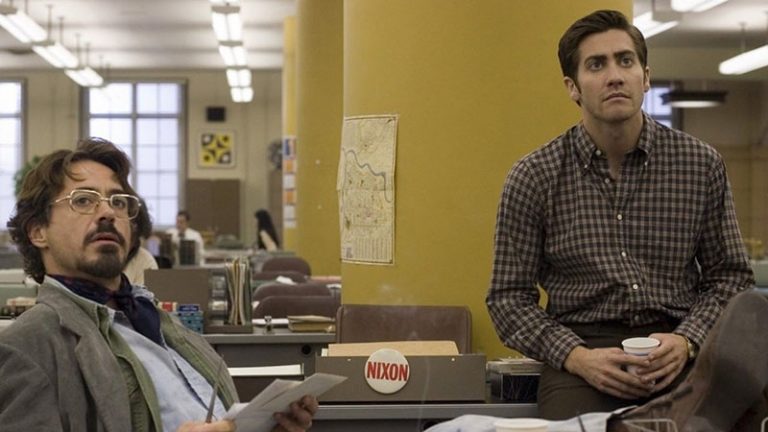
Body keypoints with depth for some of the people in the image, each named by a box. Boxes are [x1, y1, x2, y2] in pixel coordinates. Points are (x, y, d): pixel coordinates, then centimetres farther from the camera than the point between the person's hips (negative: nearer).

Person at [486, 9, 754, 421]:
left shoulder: (701, 164, 4)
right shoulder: (533, 177, 1)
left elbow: (729, 275, 11)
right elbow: (509, 296, 4)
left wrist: (686, 341, -8)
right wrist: (576, 356, -13)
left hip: (676, 351, 1)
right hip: (583, 344, -1)